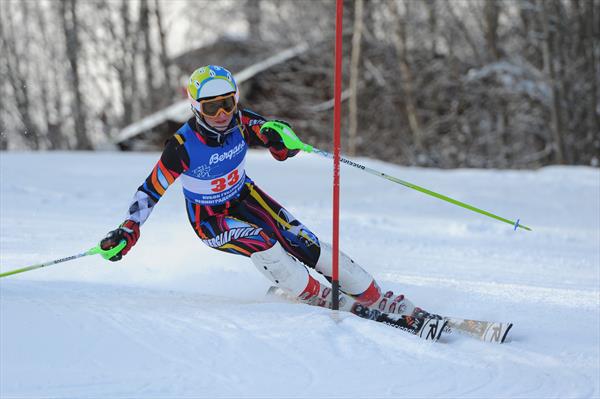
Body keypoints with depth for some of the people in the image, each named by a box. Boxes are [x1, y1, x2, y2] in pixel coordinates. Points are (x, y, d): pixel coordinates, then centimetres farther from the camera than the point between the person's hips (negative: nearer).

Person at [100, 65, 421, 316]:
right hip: (210, 219, -3)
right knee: (259, 242, -31)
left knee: (299, 240, -11)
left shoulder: (241, 122, -19)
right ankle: (319, 298, -19)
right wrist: (128, 230, -28)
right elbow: (150, 190, -18)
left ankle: (373, 297, -7)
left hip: (244, 196, 3)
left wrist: (281, 138, -40)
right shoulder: (183, 147, -27)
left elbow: (283, 148, -17)